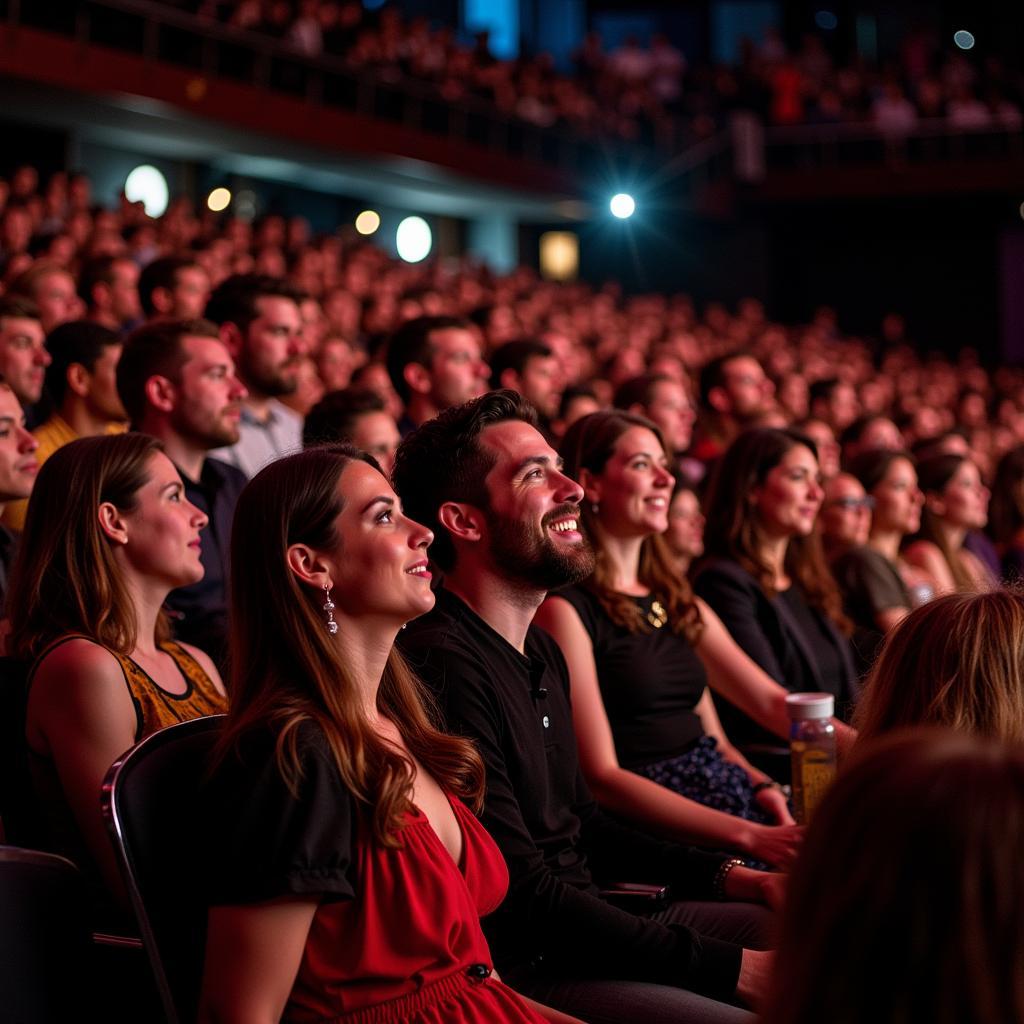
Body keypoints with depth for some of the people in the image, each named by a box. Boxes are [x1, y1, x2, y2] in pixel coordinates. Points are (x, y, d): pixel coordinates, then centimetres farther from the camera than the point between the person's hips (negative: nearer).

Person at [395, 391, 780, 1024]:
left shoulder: (541, 651, 13)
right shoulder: (442, 663, -20)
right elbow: (523, 894, -22)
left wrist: (733, 878, 10)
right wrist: (734, 967, -19)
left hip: (589, 920, 10)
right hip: (522, 968, -10)